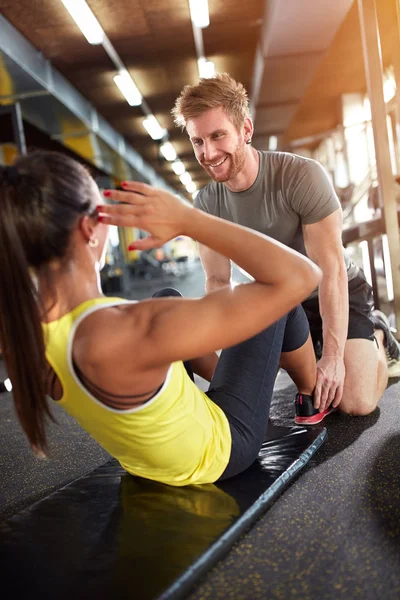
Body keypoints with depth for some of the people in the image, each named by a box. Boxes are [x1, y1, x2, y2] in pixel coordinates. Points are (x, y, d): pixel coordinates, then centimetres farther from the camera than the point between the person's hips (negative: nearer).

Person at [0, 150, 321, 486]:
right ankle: (311, 394, 36)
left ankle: (223, 378, 44)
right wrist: (188, 220, -36)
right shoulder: (133, 333, -44)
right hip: (217, 452, -5)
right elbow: (299, 277, -41)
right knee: (281, 298, 6)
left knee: (167, 297, 21)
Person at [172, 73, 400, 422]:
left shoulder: (302, 176, -29)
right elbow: (217, 282, -8)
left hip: (341, 295, -5)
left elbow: (332, 270, -28)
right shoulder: (206, 203, -14)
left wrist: (333, 356, -28)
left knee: (356, 403, -19)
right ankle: (310, 347, 21)